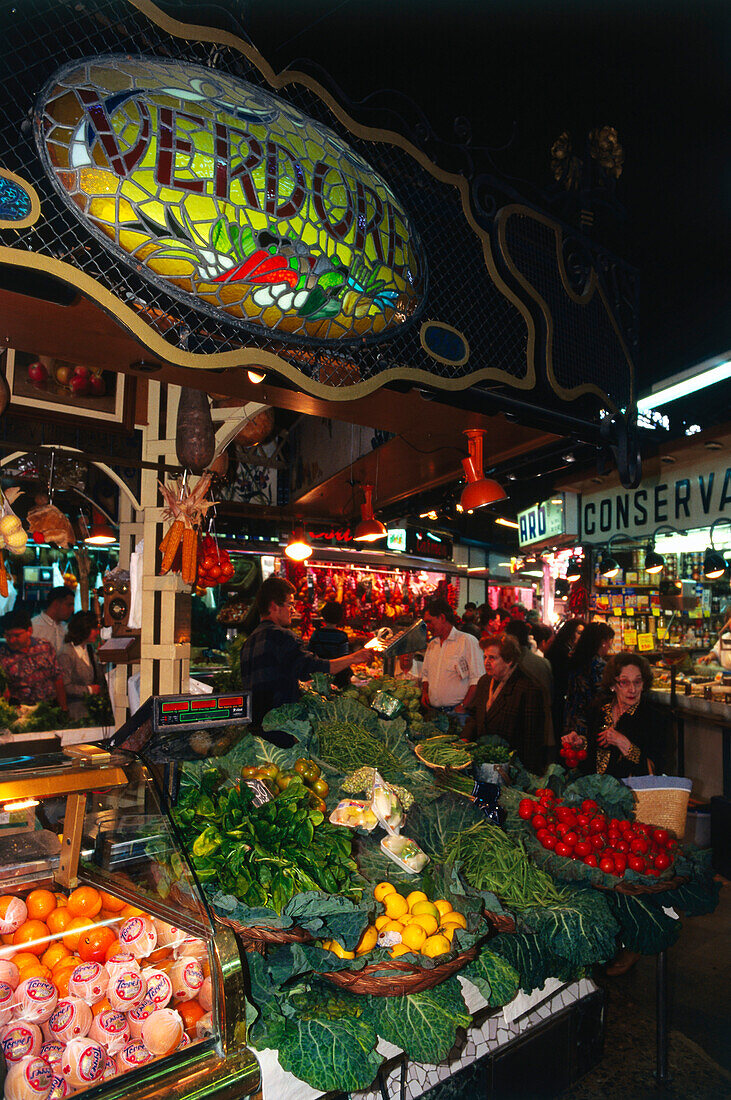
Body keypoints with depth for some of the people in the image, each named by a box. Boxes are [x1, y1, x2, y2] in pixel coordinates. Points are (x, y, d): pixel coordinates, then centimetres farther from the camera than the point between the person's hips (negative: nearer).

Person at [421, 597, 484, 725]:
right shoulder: (432, 645, 16)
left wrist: (463, 706, -15)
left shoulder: (467, 641, -6)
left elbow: (477, 679, -11)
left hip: (457, 712, -5)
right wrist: (425, 692, 7)